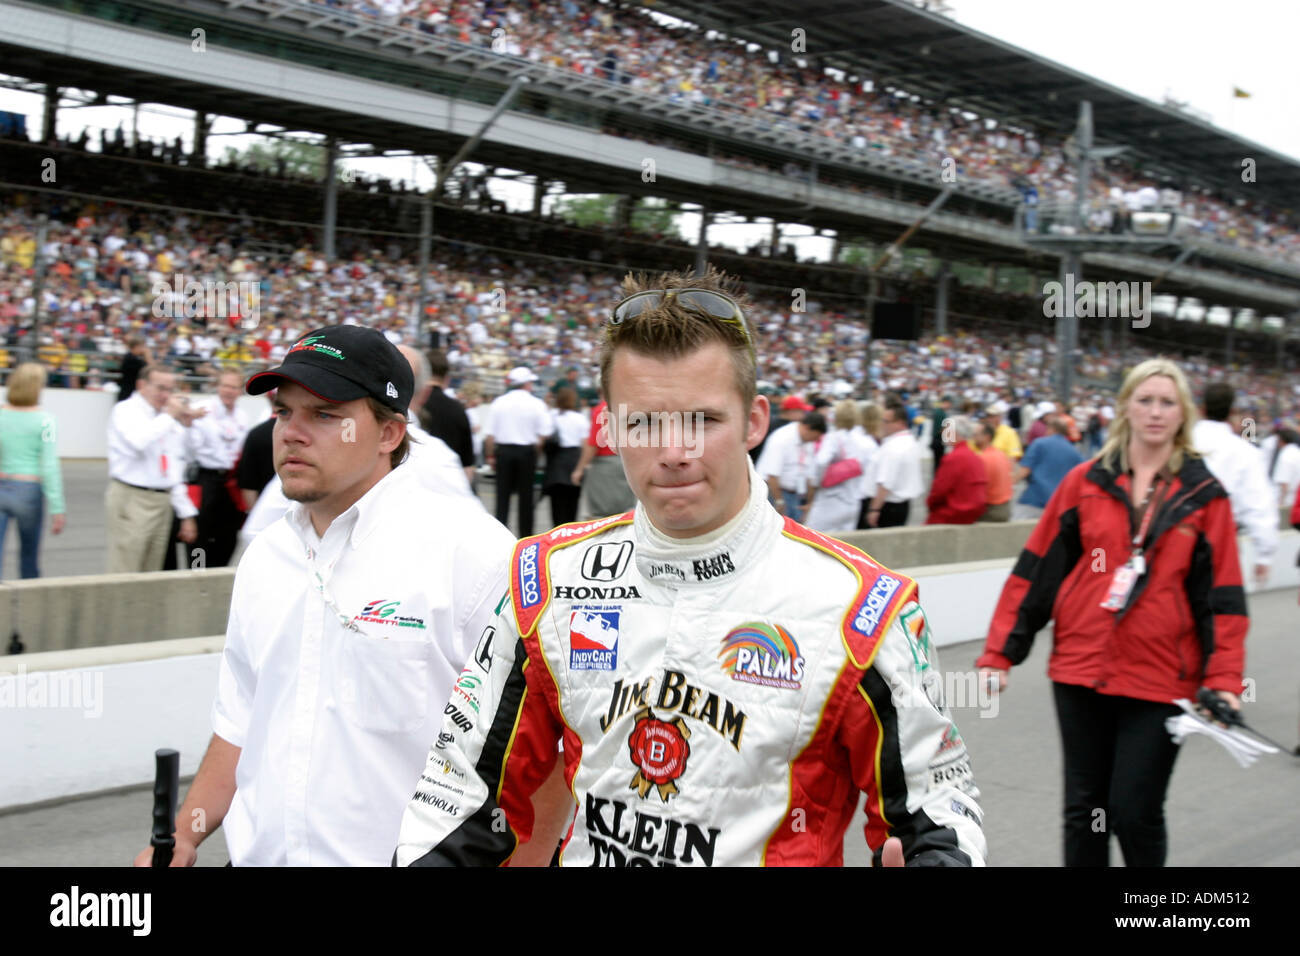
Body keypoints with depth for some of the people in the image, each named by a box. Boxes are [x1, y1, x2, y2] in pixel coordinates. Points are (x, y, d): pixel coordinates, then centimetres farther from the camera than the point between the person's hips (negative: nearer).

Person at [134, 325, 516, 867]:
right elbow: (240, 729, 16)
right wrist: (184, 837, 7)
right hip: (258, 855, 6)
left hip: (407, 859, -5)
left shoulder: (470, 550, -14)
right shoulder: (264, 557, 9)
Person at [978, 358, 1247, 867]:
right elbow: (1035, 570, 5)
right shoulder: (1086, 481, 4)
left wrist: (1224, 680, -8)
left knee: (1135, 814, -2)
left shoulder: (1204, 496, 1)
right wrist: (999, 652, 2)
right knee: (1084, 811, 10)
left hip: (1159, 679, -2)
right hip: (1081, 670, 2)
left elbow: (1223, 596, 1)